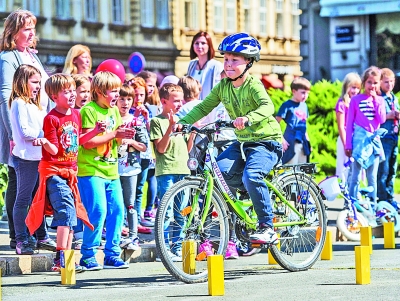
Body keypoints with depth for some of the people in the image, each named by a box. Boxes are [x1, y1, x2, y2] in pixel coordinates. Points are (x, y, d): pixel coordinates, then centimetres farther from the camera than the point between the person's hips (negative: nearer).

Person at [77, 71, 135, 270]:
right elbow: (88, 142, -16)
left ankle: (112, 254, 12)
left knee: (117, 210, 4)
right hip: (91, 169, -7)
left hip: (111, 169, 7)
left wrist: (125, 135, -4)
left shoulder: (114, 111, 15)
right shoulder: (89, 110, -9)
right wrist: (114, 134, -17)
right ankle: (88, 256, -4)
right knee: (98, 211, -13)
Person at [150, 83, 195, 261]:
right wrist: (171, 127, -17)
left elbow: (187, 148, 17)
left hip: (183, 170, 6)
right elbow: (161, 148, -10)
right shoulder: (157, 121, -1)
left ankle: (177, 248, 14)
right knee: (167, 213, -9)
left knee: (181, 213, 7)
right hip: (166, 171, -6)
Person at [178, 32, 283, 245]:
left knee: (251, 175, -32)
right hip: (242, 142, 7)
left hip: (266, 141, -7)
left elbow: (267, 106, -35)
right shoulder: (223, 86, 2)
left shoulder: (253, 85, -17)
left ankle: (267, 228, -20)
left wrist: (248, 118, -54)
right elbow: (204, 107, 5)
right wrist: (183, 122, -11)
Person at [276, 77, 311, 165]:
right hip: (290, 143, -7)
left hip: (303, 143, 7)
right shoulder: (287, 105, -6)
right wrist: (281, 140, -16)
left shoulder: (304, 106, 15)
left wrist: (308, 141, 20)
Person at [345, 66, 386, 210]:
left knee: (372, 177, 7)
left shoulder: (379, 100, 10)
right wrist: (348, 145, -1)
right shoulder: (356, 100, 1)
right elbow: (349, 124, 2)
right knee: (355, 177, -4)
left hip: (374, 140, 3)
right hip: (359, 139, -3)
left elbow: (381, 119, -4)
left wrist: (375, 100, -8)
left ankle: (372, 206, 12)